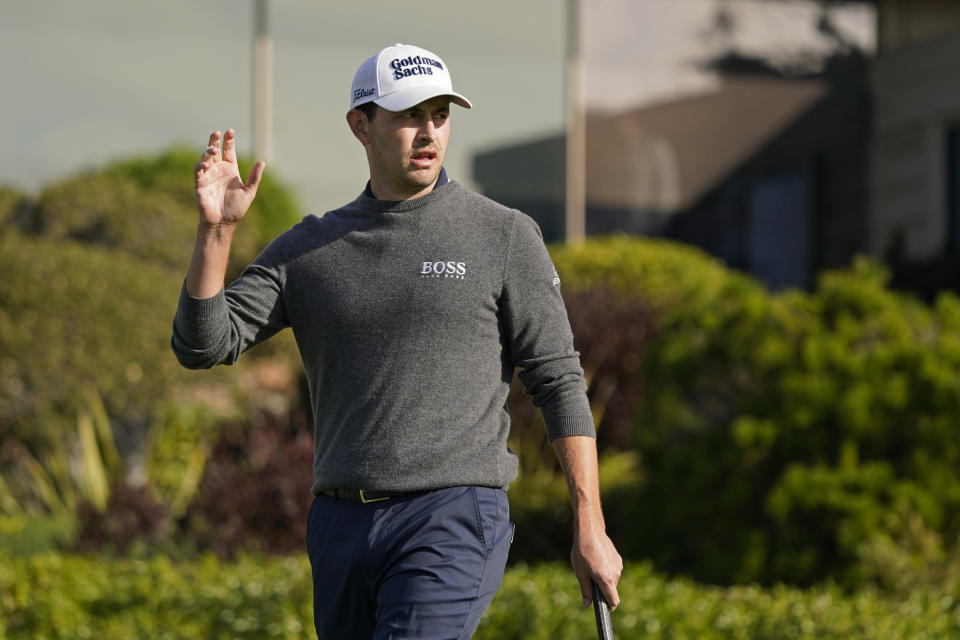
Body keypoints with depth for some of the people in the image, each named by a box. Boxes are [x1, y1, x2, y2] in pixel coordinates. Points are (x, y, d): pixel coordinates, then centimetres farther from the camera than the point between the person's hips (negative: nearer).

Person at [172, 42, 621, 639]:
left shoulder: (504, 237, 0)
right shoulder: (308, 248, 9)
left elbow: (559, 381, 0)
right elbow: (203, 344, 1)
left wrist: (591, 529, -5)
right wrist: (216, 230, -14)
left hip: (454, 522, -5)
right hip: (342, 524, 5)